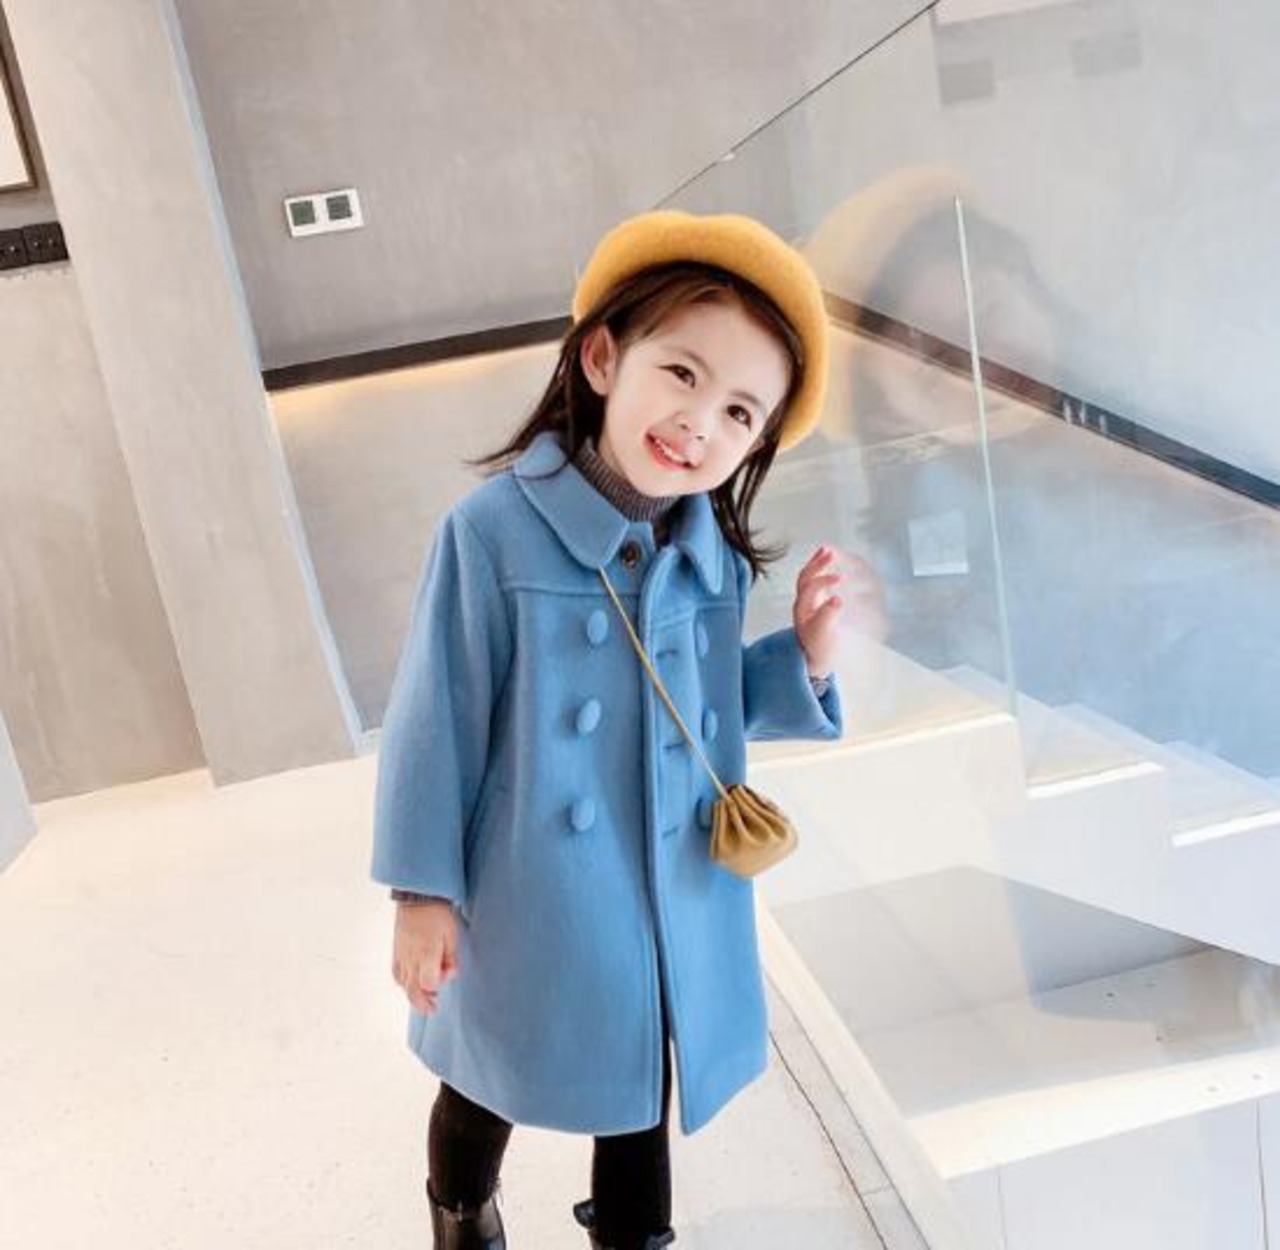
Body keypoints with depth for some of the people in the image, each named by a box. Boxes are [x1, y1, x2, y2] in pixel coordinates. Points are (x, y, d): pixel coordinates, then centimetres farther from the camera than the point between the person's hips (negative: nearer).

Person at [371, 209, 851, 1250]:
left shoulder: (717, 555, -6)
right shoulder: (495, 532, -22)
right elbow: (436, 719, -14)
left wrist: (805, 657, -11)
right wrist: (424, 894, -9)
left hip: (682, 913, 4)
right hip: (533, 914, -3)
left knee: (645, 1094, 26)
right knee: (491, 1090, 24)